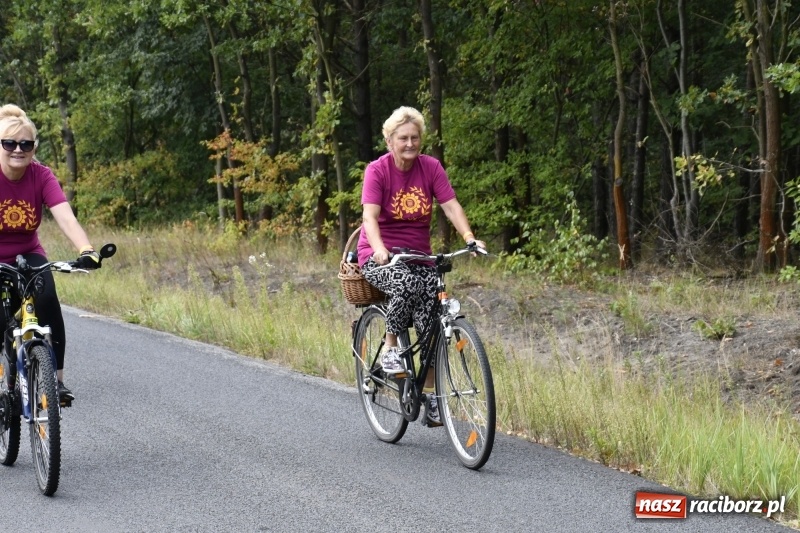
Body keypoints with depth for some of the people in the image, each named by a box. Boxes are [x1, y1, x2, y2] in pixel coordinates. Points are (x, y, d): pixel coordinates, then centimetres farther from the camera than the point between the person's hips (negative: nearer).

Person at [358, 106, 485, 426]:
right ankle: (390, 349, -15)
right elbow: (370, 215, -21)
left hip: (419, 255, 4)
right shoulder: (377, 170, -10)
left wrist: (469, 238, -29)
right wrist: (379, 248, -41)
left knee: (432, 323, -12)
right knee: (406, 283, -37)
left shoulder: (431, 168, -1)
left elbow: (451, 206, -11)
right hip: (381, 257, -3)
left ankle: (430, 394, 0)